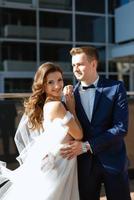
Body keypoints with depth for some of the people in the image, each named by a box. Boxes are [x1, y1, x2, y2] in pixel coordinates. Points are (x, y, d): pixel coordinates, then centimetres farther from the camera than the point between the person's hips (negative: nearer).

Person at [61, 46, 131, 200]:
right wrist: (68, 103, -13)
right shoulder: (71, 92, 2)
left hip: (112, 160, -2)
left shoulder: (115, 88, -7)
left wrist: (87, 145, -19)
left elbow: (121, 128, -13)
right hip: (84, 163, 3)